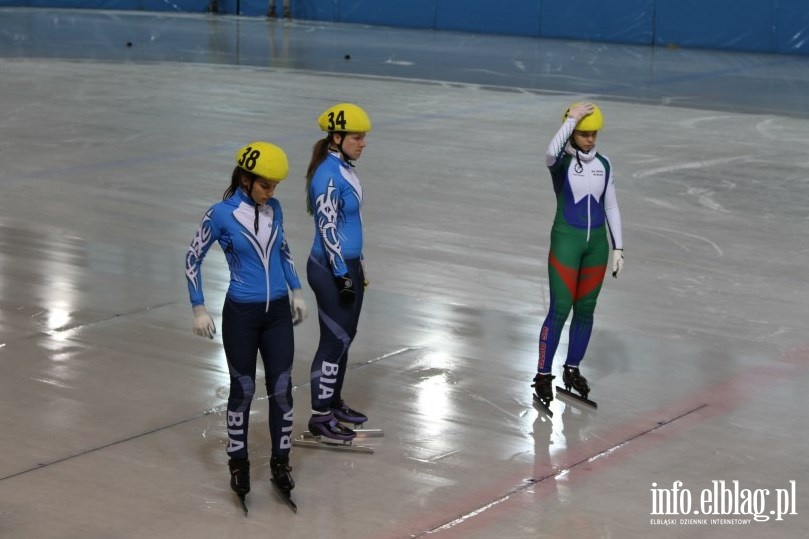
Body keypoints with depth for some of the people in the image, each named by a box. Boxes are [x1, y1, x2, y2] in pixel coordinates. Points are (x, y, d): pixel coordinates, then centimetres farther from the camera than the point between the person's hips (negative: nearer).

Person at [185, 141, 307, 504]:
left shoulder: (274, 209, 0)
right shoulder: (221, 214, -13)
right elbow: (193, 259, -5)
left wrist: (297, 292, 15)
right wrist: (199, 309, -5)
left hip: (278, 312, 4)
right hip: (241, 315, -4)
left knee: (281, 388, 6)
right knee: (243, 390, 7)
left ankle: (281, 461, 19)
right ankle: (238, 463, 23)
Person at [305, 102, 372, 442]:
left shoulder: (345, 168, 9)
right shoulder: (327, 175, -20)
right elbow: (328, 229, -21)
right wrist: (342, 276, -20)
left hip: (349, 265, 9)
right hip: (330, 270, -9)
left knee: (346, 336, 16)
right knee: (335, 340, -3)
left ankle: (334, 402, 30)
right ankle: (320, 417, 6)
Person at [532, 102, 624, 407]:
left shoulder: (603, 164, 6)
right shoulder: (561, 162, -9)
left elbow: (611, 207, 10)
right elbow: (551, 154, -36)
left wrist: (618, 248, 7)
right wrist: (572, 119, -28)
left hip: (596, 244, 5)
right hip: (565, 241, -5)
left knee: (585, 310, 11)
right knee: (559, 310, -6)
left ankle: (572, 370, 25)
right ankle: (543, 376, 4)